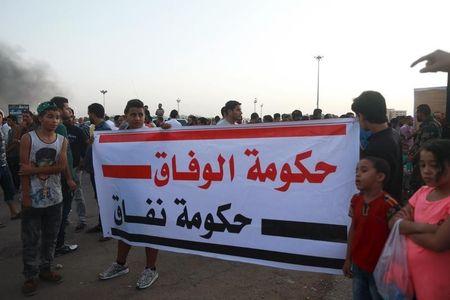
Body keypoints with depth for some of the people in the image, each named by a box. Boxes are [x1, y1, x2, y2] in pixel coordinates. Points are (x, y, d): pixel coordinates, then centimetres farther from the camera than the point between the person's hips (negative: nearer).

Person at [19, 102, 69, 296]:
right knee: (31, 239, 6)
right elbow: (25, 170, -9)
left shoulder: (62, 140, 1)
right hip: (33, 198, -3)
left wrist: (34, 169, -18)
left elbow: (61, 167, -11)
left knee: (51, 236, 14)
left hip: (54, 198, 3)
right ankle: (30, 276, 19)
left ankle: (45, 269, 31)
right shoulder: (28, 138, -7)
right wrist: (26, 196, -13)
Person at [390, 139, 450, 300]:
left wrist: (407, 227, -11)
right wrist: (423, 227, -20)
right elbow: (394, 222, -3)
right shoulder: (423, 192, 2)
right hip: (409, 270, 6)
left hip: (436, 280, -6)